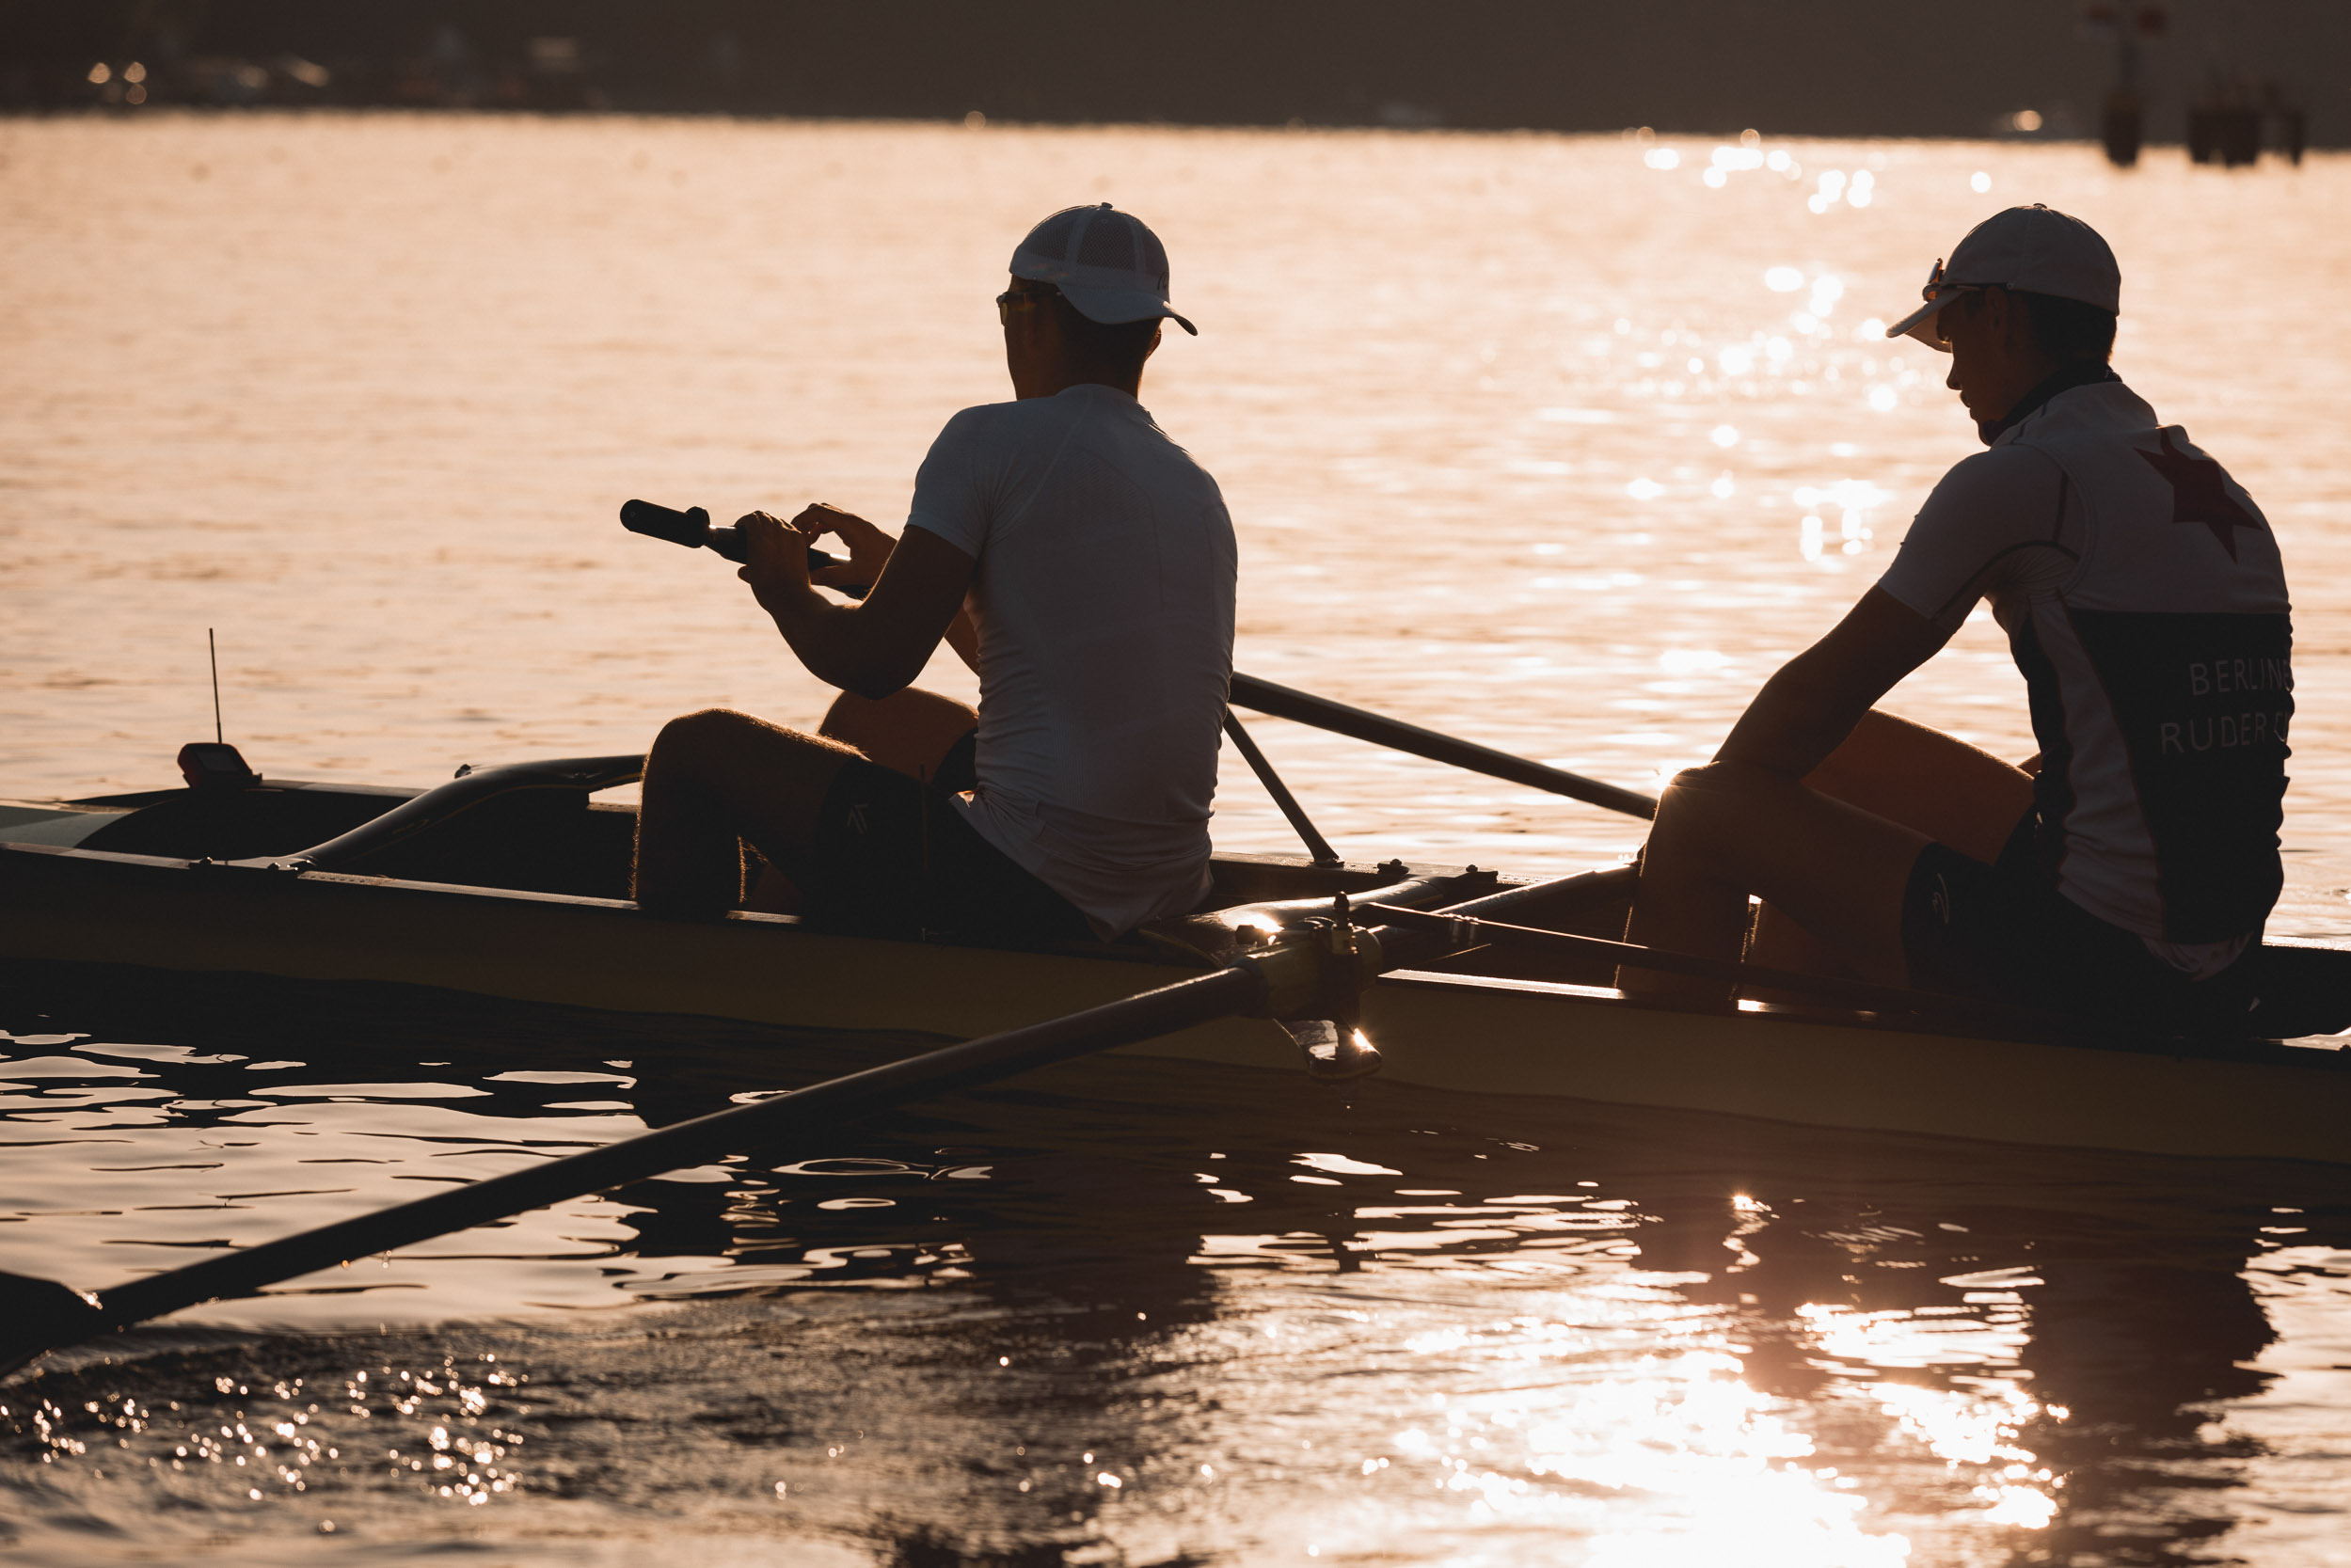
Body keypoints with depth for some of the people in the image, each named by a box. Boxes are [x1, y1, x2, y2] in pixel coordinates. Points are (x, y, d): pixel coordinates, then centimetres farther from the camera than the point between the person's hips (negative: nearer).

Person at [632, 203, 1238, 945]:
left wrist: (786, 594, 9)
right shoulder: (1197, 490, 12)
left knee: (694, 747, 11)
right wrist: (899, 565, 34)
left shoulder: (993, 440, -10)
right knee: (868, 720, 36)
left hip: (1029, 895, -8)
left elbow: (873, 660, -13)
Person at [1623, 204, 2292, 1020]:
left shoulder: (2017, 479, -11)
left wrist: (1705, 800, 13)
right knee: (1843, 752, 27)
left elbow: (1823, 687, -4)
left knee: (1700, 813, 2)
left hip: (2085, 966, -9)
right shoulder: (2226, 496, 14)